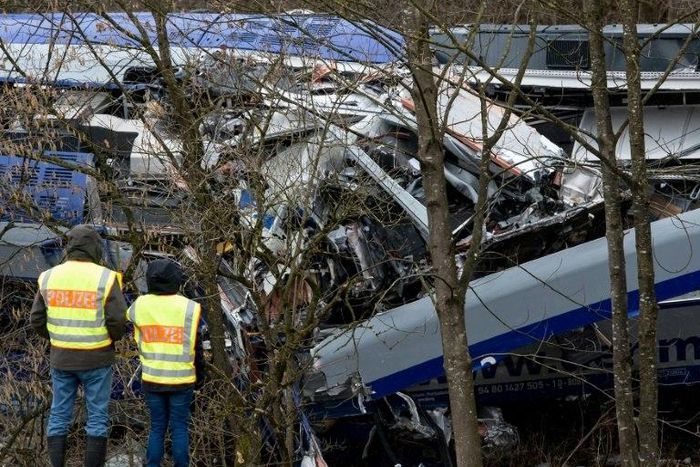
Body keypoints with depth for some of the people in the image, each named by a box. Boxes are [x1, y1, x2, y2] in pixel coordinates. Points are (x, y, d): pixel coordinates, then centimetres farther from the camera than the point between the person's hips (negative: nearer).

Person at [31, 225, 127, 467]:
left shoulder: (49, 277, -2)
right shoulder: (105, 278, -13)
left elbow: (37, 320, 2)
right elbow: (117, 320, -15)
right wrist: (111, 339, 6)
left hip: (61, 357, 3)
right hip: (96, 359, -3)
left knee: (59, 415, 11)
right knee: (97, 417, 5)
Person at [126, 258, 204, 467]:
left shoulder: (140, 305, -6)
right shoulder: (189, 308, -11)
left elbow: (128, 316, 19)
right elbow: (197, 346, -4)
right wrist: (198, 372, 10)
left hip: (151, 379, 2)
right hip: (181, 379, -2)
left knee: (157, 427, 13)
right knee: (180, 427, 7)